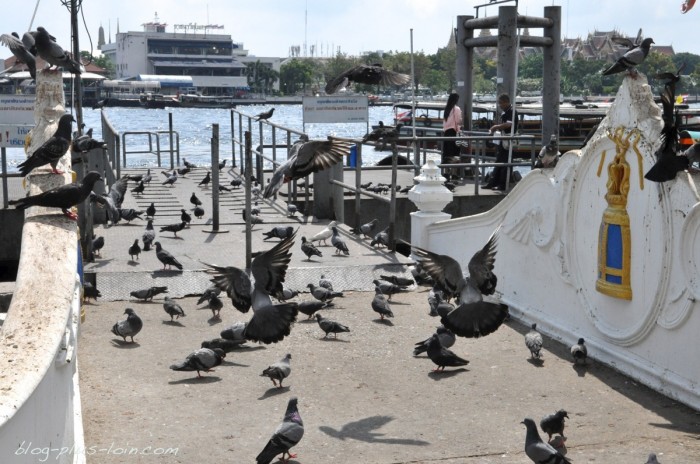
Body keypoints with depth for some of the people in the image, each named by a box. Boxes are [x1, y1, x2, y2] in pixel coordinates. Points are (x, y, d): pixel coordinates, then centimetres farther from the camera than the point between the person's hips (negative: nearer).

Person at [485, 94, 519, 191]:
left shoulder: (511, 112, -14)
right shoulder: (504, 112, 15)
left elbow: (509, 124, -27)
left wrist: (497, 126, -17)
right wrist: (496, 127, 8)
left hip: (508, 141, -10)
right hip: (503, 141, 10)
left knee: (506, 163, -3)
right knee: (498, 162, 12)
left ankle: (503, 185, 2)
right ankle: (493, 182, 18)